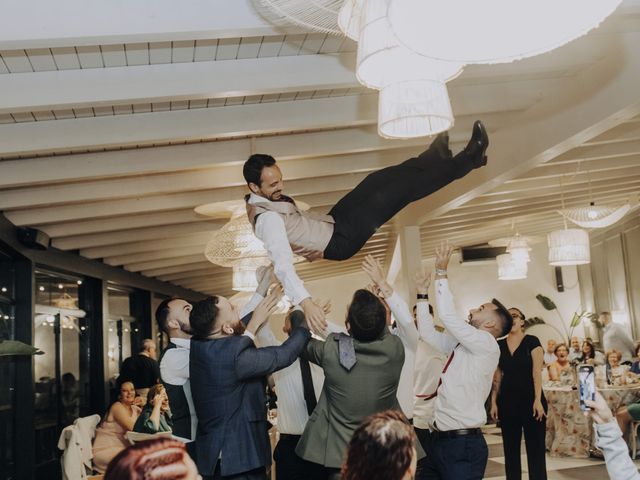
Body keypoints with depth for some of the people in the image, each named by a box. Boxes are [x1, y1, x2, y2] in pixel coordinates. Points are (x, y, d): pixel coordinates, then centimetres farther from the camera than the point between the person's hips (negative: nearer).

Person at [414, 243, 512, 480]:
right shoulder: (460, 345, 14)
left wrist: (441, 272, -9)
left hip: (462, 444, -8)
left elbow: (447, 315, -16)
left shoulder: (486, 344, -9)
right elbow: (428, 333, 22)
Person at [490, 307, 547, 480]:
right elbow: (496, 376, 9)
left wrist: (538, 400, -16)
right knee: (510, 449, 8)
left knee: (535, 449, -3)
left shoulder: (532, 341, -3)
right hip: (507, 402, 4)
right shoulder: (499, 345, 8)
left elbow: (537, 371, -9)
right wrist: (494, 402, 4)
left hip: (530, 400, -4)